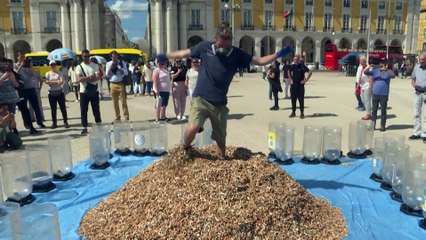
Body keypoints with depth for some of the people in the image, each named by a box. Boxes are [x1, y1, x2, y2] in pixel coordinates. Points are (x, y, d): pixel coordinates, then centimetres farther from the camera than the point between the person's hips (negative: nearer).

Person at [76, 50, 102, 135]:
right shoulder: (79, 67, 1)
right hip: (84, 92, 0)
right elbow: (79, 79, -13)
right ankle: (85, 128, 11)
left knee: (96, 110, 6)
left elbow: (97, 77, -11)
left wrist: (85, 79, -17)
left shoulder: (95, 65, 3)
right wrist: (90, 77, -17)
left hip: (94, 91, 0)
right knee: (83, 111, 3)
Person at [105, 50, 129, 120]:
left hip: (120, 84, -2)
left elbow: (126, 73, -4)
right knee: (115, 102, 7)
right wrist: (111, 67, -9)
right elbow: (107, 75, 4)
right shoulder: (108, 64, 9)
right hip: (112, 84, 3)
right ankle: (117, 116, 16)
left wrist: (118, 68, -15)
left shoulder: (122, 63, 3)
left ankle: (126, 116, 2)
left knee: (123, 101, -4)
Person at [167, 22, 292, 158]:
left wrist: (278, 54, -11)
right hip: (200, 98, -2)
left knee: (221, 137, 9)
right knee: (193, 127, -23)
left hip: (219, 103, 2)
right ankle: (183, 151, 7)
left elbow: (259, 61, 0)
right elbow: (183, 54, 10)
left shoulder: (237, 54, 0)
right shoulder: (204, 47, -1)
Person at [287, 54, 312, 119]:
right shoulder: (292, 66, 6)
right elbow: (289, 72, 26)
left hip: (300, 85, -5)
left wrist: (305, 80, -11)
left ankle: (302, 113, 6)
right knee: (293, 99, 8)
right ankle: (293, 112, 17)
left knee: (301, 99, -1)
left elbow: (310, 72, -8)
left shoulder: (302, 66, -8)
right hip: (293, 85, 5)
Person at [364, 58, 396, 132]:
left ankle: (382, 126, 12)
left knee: (383, 111, 3)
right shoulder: (375, 70, 8)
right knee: (374, 110, 9)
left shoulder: (388, 71, -1)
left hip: (384, 94, -3)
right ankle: (373, 125, 17)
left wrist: (386, 70, -32)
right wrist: (369, 67, -13)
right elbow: (365, 72, 5)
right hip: (375, 93, 3)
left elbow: (393, 75, -21)